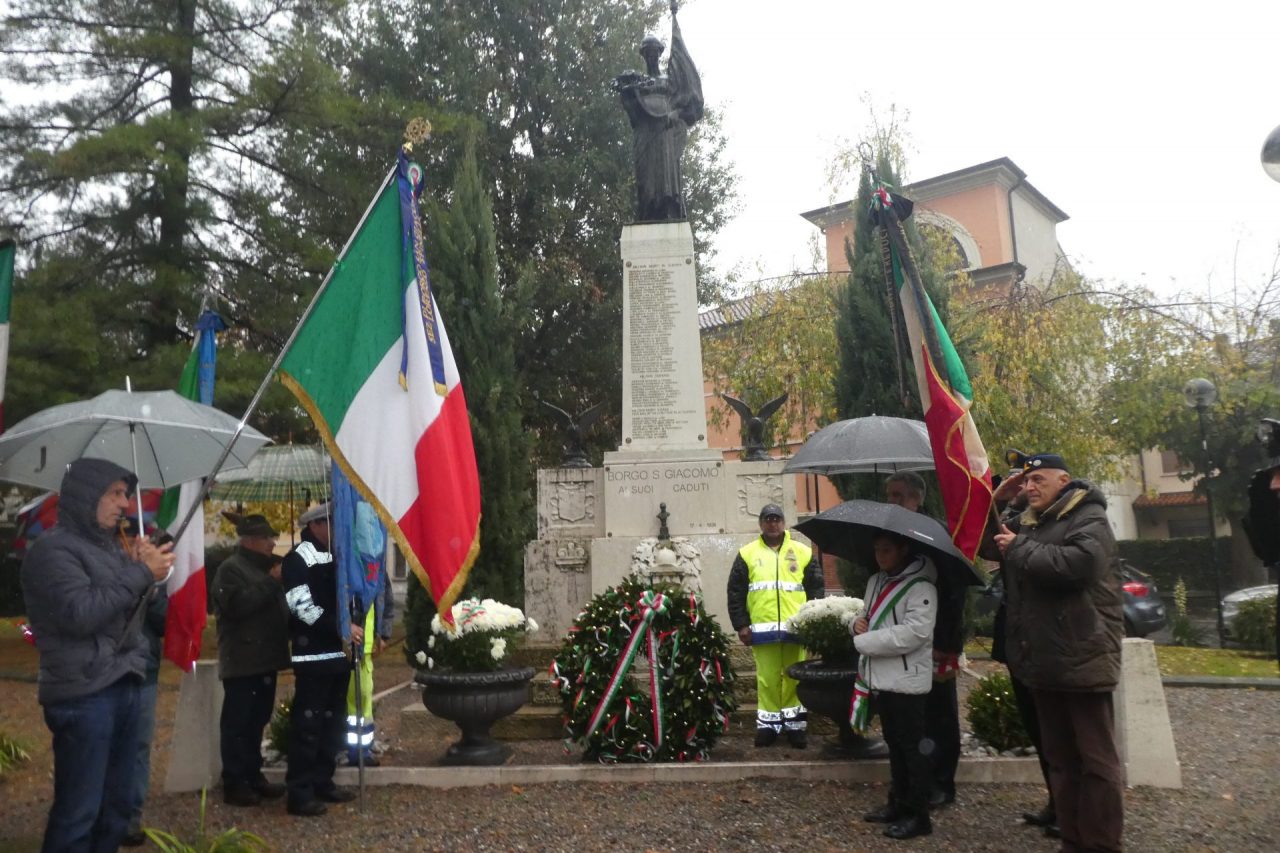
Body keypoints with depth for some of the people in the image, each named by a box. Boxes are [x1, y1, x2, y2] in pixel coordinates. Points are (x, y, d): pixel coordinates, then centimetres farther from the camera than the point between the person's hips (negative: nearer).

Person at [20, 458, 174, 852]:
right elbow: (81, 613, -21)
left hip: (122, 687, 8)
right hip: (83, 694, -8)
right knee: (78, 810, -4)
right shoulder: (54, 549, -9)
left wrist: (140, 568, 3)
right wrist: (141, 573, -16)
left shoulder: (108, 544, 16)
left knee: (118, 803, 14)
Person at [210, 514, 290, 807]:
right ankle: (234, 783, 3)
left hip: (265, 659, 9)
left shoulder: (265, 566, 18)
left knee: (257, 721, 14)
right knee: (237, 723, -3)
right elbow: (237, 605, -25)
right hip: (242, 661, -9)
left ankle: (253, 776, 23)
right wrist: (271, 582, -22)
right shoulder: (230, 569, -10)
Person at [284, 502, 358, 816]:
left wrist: (353, 629, 9)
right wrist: (341, 627, -21)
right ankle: (300, 792, 1)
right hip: (313, 654, -8)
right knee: (308, 722, -5)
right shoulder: (298, 559, -9)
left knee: (332, 720, 14)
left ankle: (323, 782, 24)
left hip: (338, 652, 9)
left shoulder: (336, 556, 16)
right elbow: (301, 606, -18)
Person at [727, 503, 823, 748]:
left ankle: (794, 723, 17)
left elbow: (816, 589, 9)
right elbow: (735, 593, 6)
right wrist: (741, 625, -1)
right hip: (762, 628, 0)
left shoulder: (803, 552, 9)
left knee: (794, 677, 5)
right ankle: (768, 723, 15)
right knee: (767, 677, 3)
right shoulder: (747, 554, 8)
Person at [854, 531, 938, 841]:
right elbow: (866, 614, 23)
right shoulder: (875, 582, 12)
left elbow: (915, 632, -25)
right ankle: (898, 803, 31)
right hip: (881, 677, 8)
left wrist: (864, 640, -19)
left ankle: (918, 814, 14)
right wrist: (858, 622, -2)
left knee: (912, 747, 3)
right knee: (894, 744, 18)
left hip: (907, 681, -8)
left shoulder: (920, 587, -15)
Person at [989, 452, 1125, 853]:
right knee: (1059, 757, 14)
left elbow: (1076, 564, -26)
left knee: (1096, 758, 1)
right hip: (1043, 660, 8)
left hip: (1083, 658, -8)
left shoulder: (1088, 518, -7)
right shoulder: (1027, 521, 16)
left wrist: (1020, 548, -14)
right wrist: (995, 500, 9)